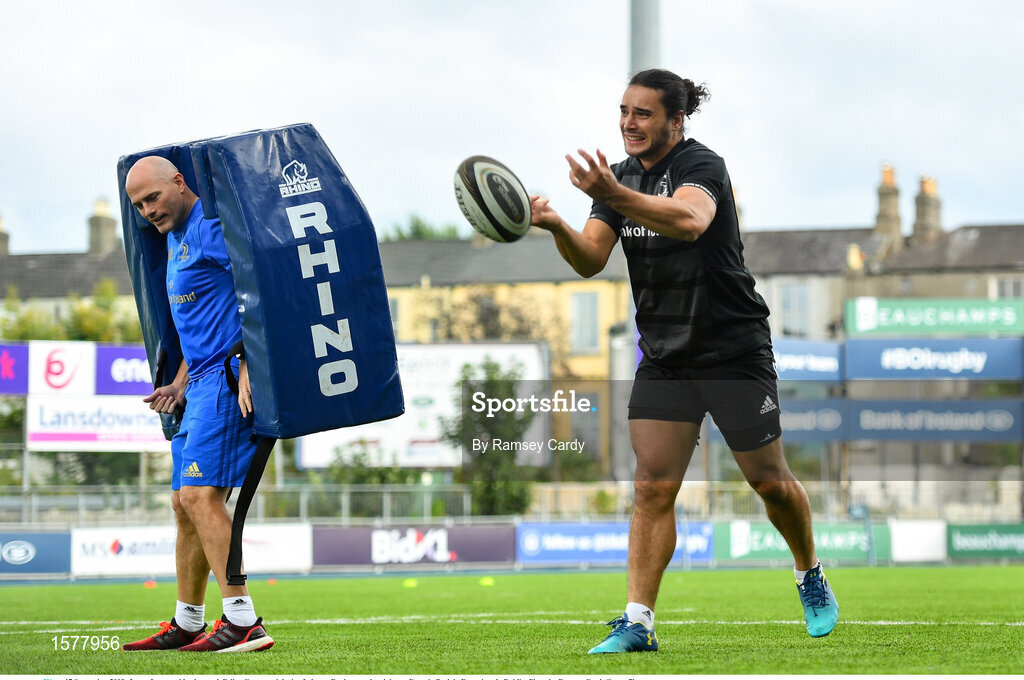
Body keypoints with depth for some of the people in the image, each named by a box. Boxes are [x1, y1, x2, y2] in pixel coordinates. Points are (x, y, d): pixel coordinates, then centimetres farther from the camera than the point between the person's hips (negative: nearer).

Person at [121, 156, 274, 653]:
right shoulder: (175, 237, 21)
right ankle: (186, 625, 21)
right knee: (184, 502, 12)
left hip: (231, 375, -10)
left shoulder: (211, 225, -10)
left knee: (200, 493, -18)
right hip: (204, 381, 10)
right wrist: (180, 384, 21)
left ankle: (243, 621, -20)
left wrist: (248, 367, -24)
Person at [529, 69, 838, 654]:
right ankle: (638, 622, -8)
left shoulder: (702, 165, -16)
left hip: (735, 352, -5)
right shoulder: (623, 177, 5)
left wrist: (614, 196, -53)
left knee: (769, 480, 6)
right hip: (663, 358, 5)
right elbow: (591, 260, -4)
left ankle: (811, 576, 32)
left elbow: (689, 221, -39)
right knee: (653, 488, -6)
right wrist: (557, 226, -26)